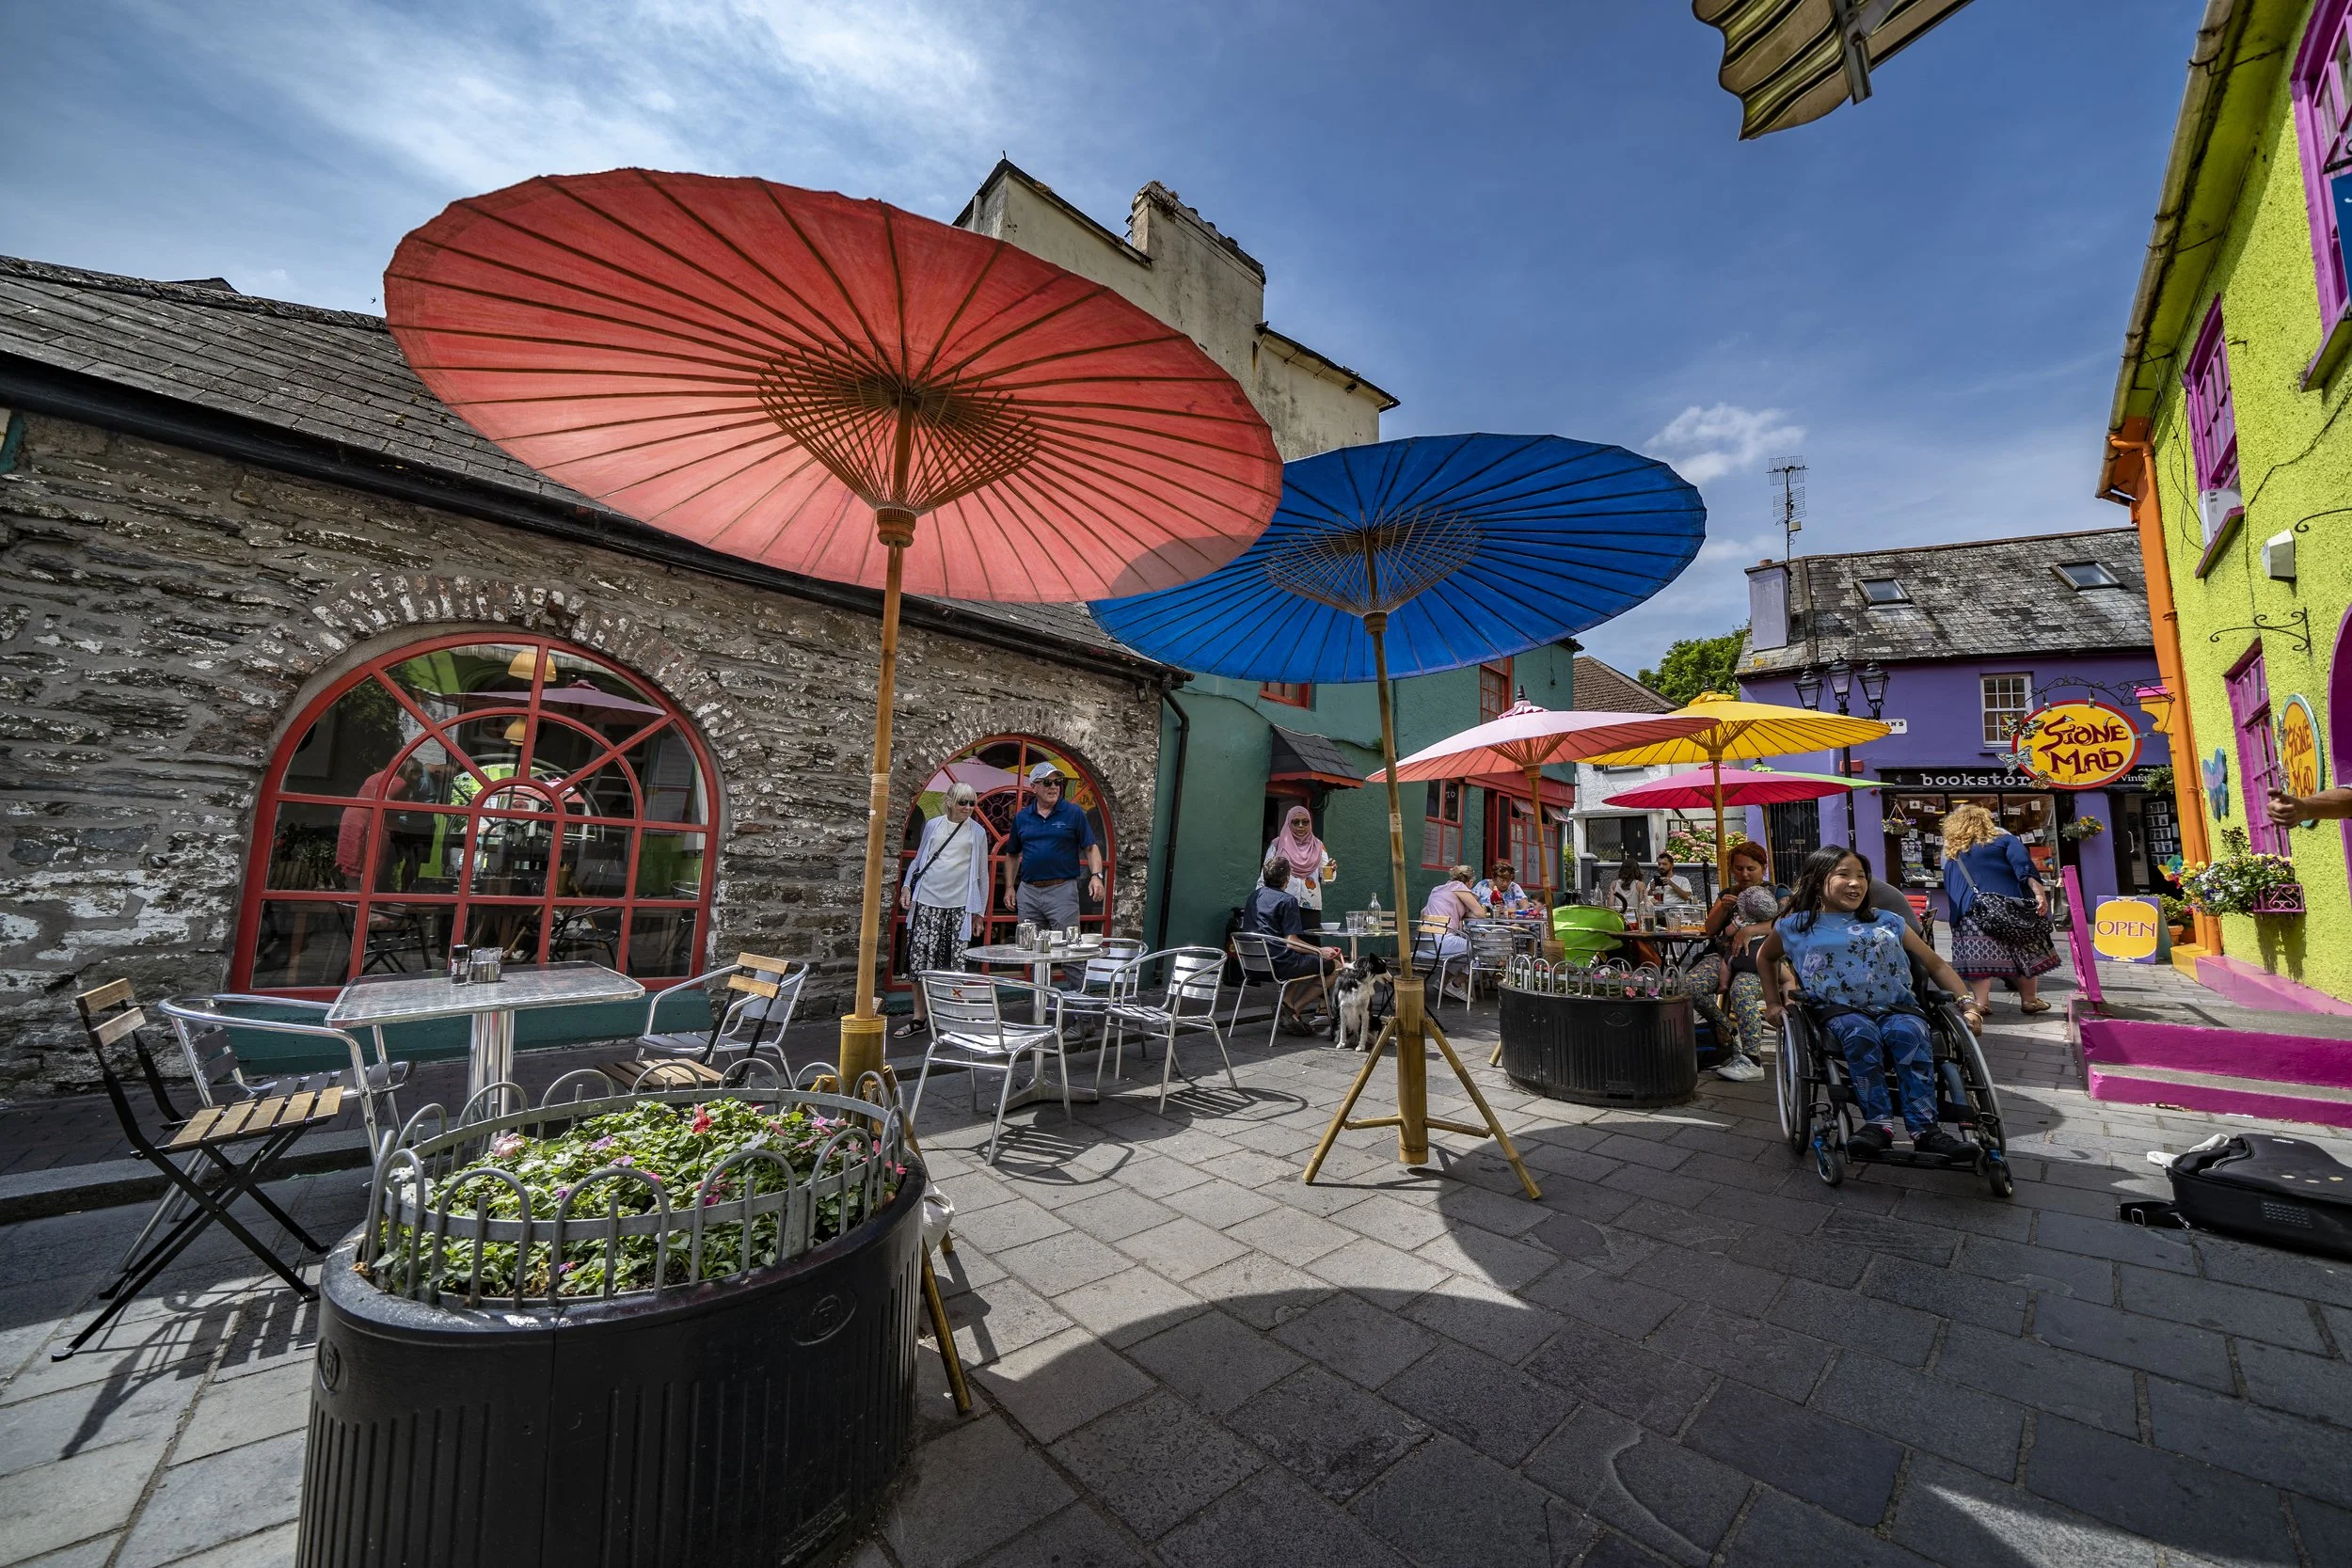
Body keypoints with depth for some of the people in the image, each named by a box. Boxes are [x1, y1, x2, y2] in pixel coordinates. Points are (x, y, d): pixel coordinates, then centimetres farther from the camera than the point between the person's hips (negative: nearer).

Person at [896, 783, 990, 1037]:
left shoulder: (978, 833, 6)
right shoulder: (932, 825, 9)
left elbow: (982, 873, 10)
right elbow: (918, 859, 18)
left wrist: (980, 911, 8)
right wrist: (906, 886, 4)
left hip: (959, 905, -1)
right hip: (927, 901, 1)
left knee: (953, 963, -1)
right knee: (919, 958, 0)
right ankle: (918, 1017, 14)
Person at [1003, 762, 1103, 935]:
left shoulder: (1074, 813, 0)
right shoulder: (1021, 817, 9)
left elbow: (1091, 848, -1)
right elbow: (1012, 855, 17)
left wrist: (1096, 876, -16)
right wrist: (1010, 888, 10)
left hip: (1062, 890, -3)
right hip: (1028, 892, 3)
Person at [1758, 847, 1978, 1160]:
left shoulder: (1888, 922, 17)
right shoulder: (1796, 926, 10)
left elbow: (1935, 964, 19)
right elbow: (1766, 957, 26)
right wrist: (1772, 1003, 18)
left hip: (1897, 1007, 2)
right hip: (1840, 1010, -2)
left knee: (1909, 1032, -32)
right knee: (1860, 1033, -35)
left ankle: (1924, 1128, -33)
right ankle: (1879, 1122, -35)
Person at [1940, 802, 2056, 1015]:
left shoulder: (1952, 856, 17)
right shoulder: (2003, 840, 11)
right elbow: (2024, 866, -7)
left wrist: (1959, 914, 24)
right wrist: (2038, 891, -15)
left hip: (1972, 911, 0)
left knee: (1978, 958, -3)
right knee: (2024, 954, 12)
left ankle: (1981, 1002, -8)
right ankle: (2029, 1000, 20)